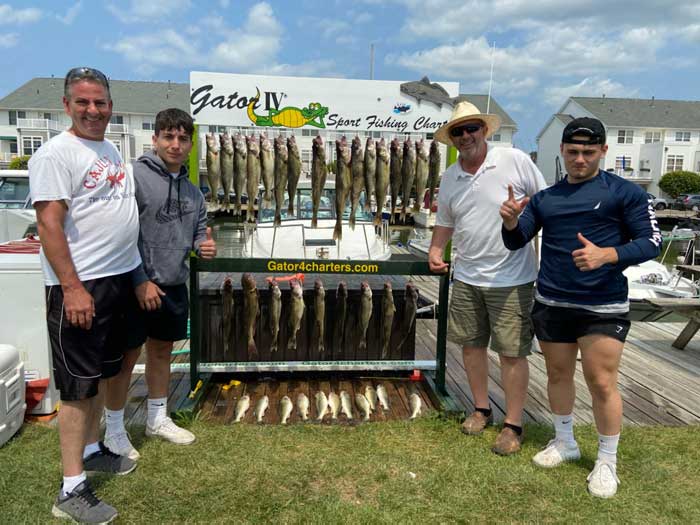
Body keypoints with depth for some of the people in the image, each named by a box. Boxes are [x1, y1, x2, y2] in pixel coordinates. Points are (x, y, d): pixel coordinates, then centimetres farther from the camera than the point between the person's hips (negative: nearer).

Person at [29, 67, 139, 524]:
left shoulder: (111, 149, 14)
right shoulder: (56, 153, -12)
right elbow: (49, 224, -18)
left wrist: (138, 274, 17)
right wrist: (72, 288, -22)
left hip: (120, 278, 8)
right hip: (80, 285, -8)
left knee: (103, 371, 19)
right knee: (79, 384, -2)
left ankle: (91, 450, 36)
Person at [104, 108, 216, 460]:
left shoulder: (192, 190, 10)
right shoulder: (135, 176, -12)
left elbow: (198, 232, 19)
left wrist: (204, 246, -4)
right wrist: (141, 281, -18)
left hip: (174, 286, 7)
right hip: (136, 285, -6)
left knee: (162, 352, 18)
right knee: (127, 356, 4)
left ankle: (158, 419, 34)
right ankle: (114, 430, 22)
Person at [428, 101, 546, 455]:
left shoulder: (515, 161, -9)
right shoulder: (449, 177, 7)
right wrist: (435, 251, 3)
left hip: (511, 278, -5)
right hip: (466, 277, 5)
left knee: (511, 352, 3)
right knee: (471, 345, 14)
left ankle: (513, 425, 19)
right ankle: (481, 409, 34)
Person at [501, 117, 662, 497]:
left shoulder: (625, 192, -4)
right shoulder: (545, 198, 9)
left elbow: (651, 242, -7)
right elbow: (515, 242, 9)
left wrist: (606, 255, -25)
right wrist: (511, 220, -14)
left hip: (603, 307, -4)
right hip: (551, 304, 4)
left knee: (602, 383, -1)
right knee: (558, 374, 14)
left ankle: (607, 462, 20)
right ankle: (564, 442, 35)